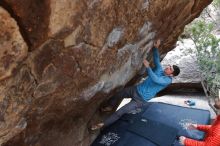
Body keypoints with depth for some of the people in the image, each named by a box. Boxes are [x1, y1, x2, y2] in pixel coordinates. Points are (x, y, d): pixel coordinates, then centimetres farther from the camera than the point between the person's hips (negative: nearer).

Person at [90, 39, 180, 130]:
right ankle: (110, 107, 45)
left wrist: (148, 67, -38)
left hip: (141, 99, -7)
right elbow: (156, 59, 11)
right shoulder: (160, 70, 3)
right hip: (136, 89, 7)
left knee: (120, 112, -9)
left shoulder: (168, 80, -17)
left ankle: (103, 124, 6)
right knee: (117, 95, 14)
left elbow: (155, 79, -34)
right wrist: (156, 47, -3)